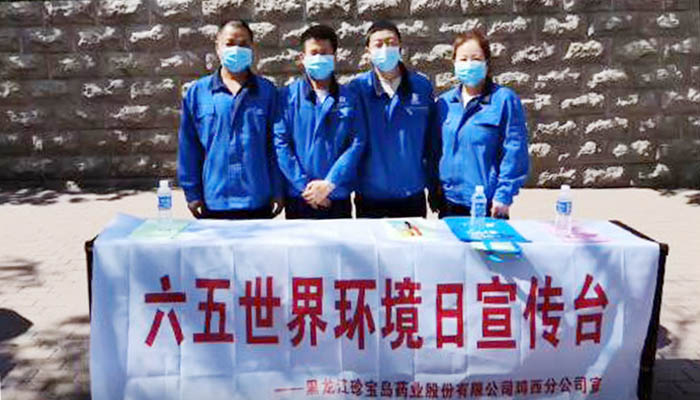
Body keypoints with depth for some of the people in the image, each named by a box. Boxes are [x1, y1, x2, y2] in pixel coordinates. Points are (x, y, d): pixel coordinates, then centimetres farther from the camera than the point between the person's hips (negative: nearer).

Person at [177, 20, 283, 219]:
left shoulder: (267, 91, 3)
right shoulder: (197, 92, 3)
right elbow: (188, 147, 4)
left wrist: (278, 192, 1)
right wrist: (192, 193, 1)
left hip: (259, 203, 0)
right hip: (213, 203, 0)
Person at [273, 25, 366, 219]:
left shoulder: (349, 98, 4)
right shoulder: (287, 96, 0)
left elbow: (357, 143, -3)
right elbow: (280, 142, -6)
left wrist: (329, 184, -14)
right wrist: (304, 186, -13)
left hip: (338, 198, 1)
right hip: (299, 198, -1)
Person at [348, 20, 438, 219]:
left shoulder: (422, 86, 1)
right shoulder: (357, 88, -4)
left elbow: (431, 141, 5)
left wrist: (434, 187, 6)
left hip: (413, 197, 1)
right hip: (370, 198, -1)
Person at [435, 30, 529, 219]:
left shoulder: (505, 99, -8)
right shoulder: (444, 102, 6)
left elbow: (514, 151, -9)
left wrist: (504, 195, -12)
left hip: (489, 204, -4)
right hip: (449, 203, 4)